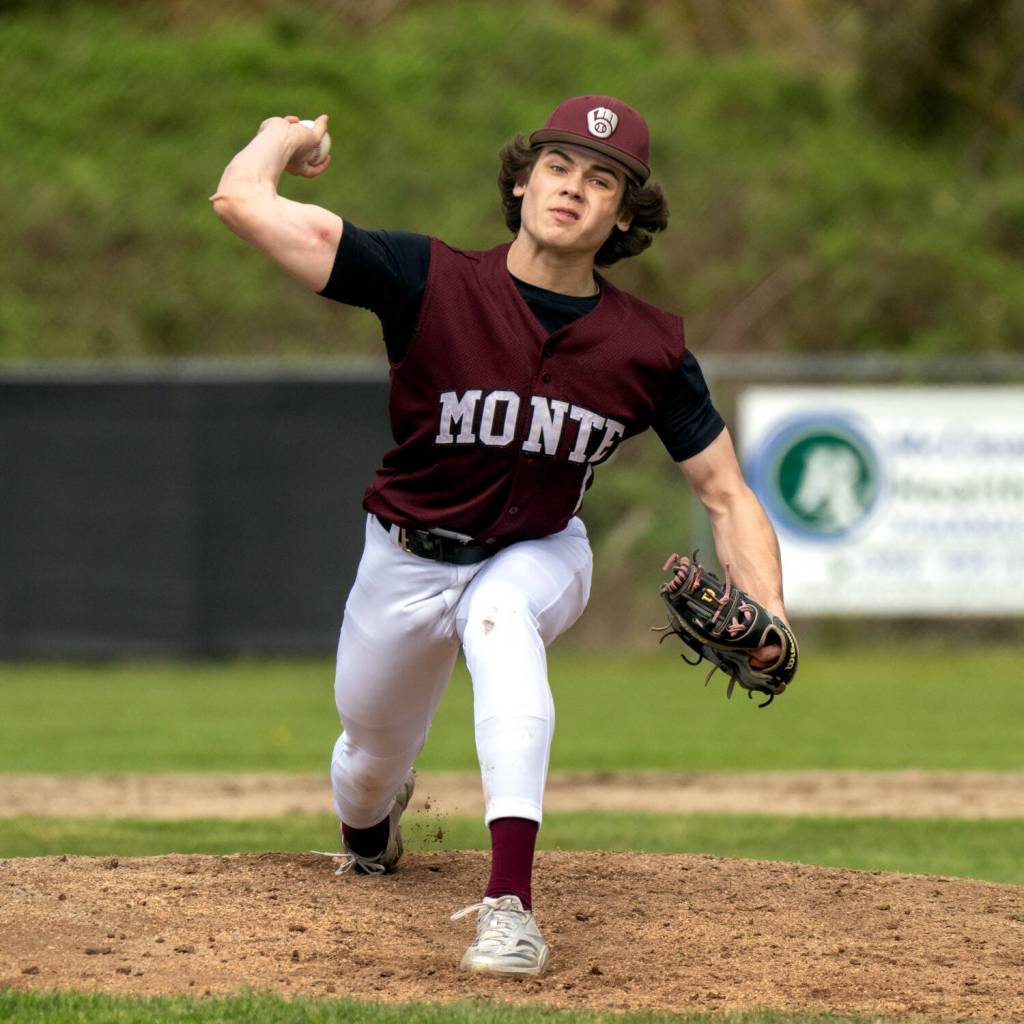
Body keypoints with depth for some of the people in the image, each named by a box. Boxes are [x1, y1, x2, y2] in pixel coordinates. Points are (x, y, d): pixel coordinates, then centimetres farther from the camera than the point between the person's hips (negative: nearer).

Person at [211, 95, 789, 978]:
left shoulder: (651, 350, -17)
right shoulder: (431, 283, -24)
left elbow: (727, 496, -9)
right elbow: (242, 200, -29)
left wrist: (767, 622, -25)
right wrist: (287, 139, -8)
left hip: (539, 558, -1)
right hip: (407, 562, 1)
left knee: (499, 620, -37)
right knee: (370, 758, 17)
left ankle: (510, 904, -47)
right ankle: (371, 828, 60)